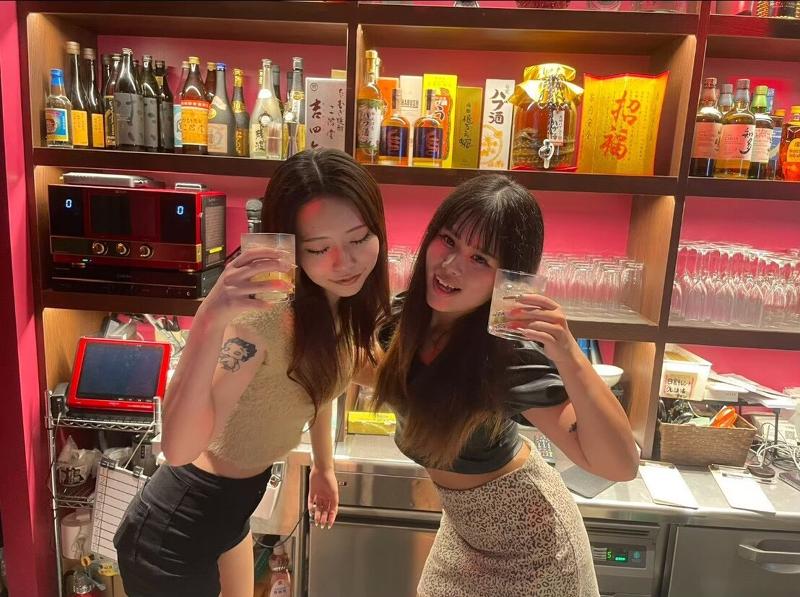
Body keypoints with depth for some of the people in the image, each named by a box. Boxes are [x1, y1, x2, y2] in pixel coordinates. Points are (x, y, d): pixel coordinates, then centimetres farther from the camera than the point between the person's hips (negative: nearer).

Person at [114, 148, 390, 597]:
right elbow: (178, 448, -39)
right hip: (173, 532, -7)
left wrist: (324, 465, 18)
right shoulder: (265, 315, -32)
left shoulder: (348, 298, -7)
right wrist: (209, 321, -51)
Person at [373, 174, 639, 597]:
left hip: (523, 536, -6)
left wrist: (568, 356, -48)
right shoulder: (407, 313, -16)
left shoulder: (510, 354, -34)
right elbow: (385, 373, 4)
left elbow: (620, 465, -35)